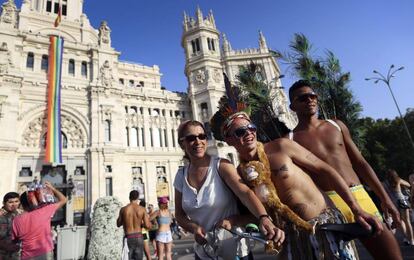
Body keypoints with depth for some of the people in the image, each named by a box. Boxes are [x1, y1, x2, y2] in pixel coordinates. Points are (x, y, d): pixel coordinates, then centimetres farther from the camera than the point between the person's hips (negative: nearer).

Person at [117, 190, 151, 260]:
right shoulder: (142, 209, -7)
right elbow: (147, 225, -10)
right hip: (139, 237, 1)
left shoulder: (123, 209, -6)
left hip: (128, 238, 0)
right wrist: (148, 219, 11)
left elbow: (118, 224, 6)